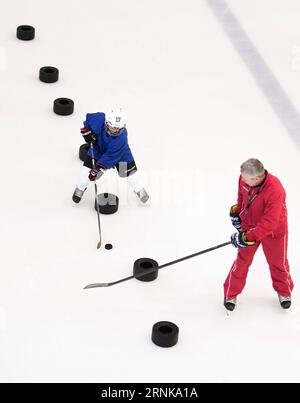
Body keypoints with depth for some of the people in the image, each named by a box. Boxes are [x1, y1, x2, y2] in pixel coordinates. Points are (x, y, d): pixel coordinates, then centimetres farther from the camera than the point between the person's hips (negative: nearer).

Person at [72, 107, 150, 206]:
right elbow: (89, 118, -10)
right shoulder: (98, 119, -37)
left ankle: (139, 190, 28)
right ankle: (80, 189, 21)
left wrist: (97, 169, -36)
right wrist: (87, 131, -17)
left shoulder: (121, 138, -43)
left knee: (128, 171, 1)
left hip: (120, 153, -2)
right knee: (87, 167, -4)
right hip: (98, 146, 2)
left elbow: (110, 157, -37)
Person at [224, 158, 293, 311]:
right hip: (249, 225, 3)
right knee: (242, 260, 9)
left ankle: (284, 291, 43)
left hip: (274, 231, -3)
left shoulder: (275, 190, -40)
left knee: (278, 262, 17)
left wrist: (248, 237, -37)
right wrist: (237, 211, 7)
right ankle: (231, 293, 27)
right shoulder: (244, 179, -22)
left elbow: (269, 223, -37)